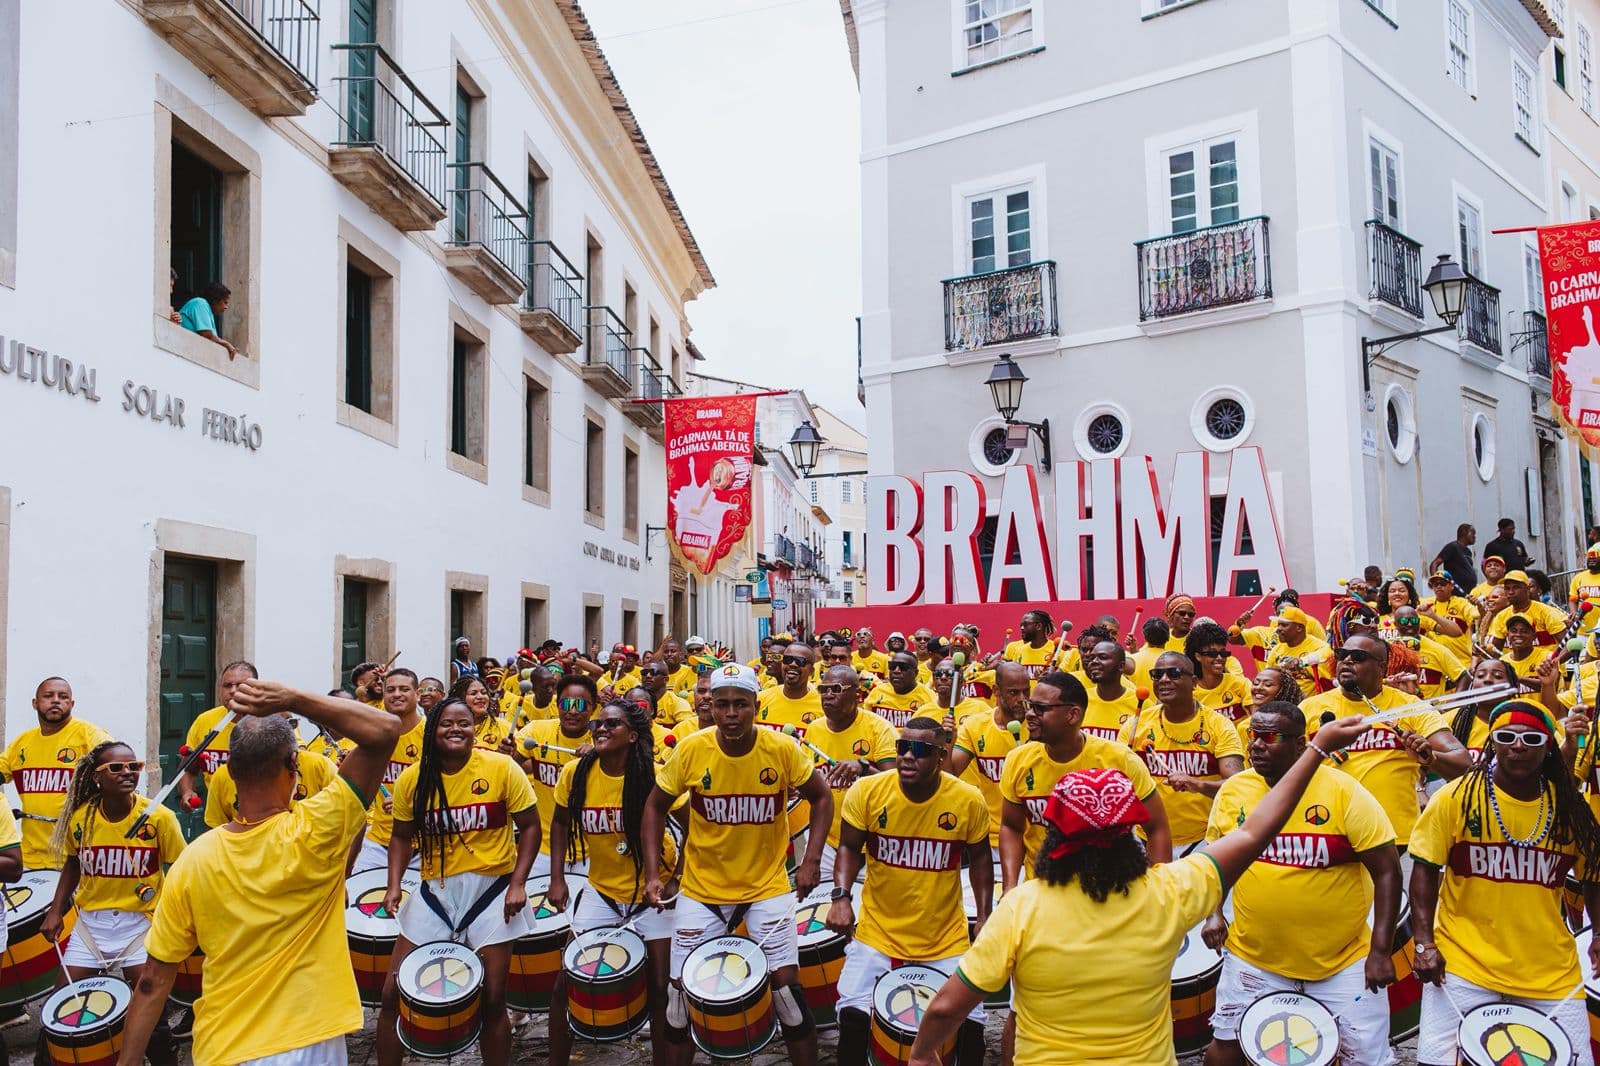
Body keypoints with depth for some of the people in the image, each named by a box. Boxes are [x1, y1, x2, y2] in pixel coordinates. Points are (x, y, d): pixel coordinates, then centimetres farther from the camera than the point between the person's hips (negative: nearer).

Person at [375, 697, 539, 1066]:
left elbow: (530, 827, -3)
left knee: (491, 1000, 1)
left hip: (491, 890, -2)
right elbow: (402, 836, 10)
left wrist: (518, 884, -12)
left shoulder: (501, 768, -10)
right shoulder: (412, 779, -2)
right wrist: (394, 885, -5)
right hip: (434, 891, 3)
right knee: (393, 992, 3)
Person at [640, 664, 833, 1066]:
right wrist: (653, 873, -5)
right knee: (681, 987, 2)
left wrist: (811, 860, -7)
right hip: (702, 888, 1)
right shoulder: (690, 750, -13)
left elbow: (821, 797, 2)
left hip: (767, 886, -1)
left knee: (786, 983, -7)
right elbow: (655, 806, 1)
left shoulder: (782, 750, -14)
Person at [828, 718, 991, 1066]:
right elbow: (849, 848, 0)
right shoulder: (867, 791, -13)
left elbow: (979, 858, 6)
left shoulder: (969, 801, -11)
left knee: (970, 1021, 0)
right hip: (877, 932, 0)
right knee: (853, 1016, -13)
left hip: (946, 939, 1)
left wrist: (984, 917, 1)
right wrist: (840, 897, -15)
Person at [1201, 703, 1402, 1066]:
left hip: (1343, 962, -2)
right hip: (1252, 957, 3)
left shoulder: (1344, 792, -14)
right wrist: (1213, 913, -1)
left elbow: (1387, 872, -10)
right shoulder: (1233, 790, -4)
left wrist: (1381, 950, -14)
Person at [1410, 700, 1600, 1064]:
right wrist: (1424, 943, -9)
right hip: (1463, 963, -3)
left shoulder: (1570, 809, 3)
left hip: (1551, 971, 3)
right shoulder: (1455, 798, -5)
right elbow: (1425, 871, -2)